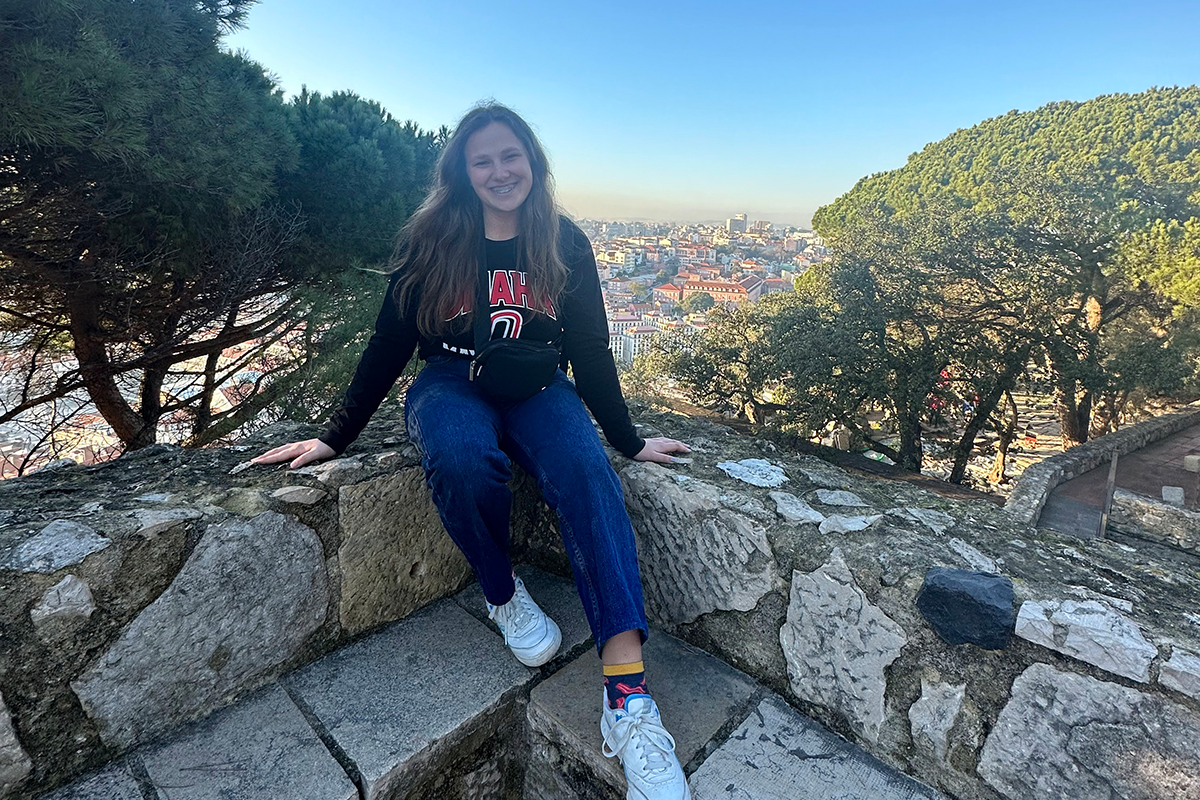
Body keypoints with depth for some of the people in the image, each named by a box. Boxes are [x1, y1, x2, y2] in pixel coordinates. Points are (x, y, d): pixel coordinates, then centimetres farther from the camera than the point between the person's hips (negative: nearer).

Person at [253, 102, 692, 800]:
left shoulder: (565, 244, 2)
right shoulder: (432, 241, -1)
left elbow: (590, 348, 4)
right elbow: (390, 343, 1)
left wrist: (628, 439, 3)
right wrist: (336, 436, -1)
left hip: (537, 388, 1)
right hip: (452, 383, 0)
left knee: (586, 472, -32)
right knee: (461, 458, -37)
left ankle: (628, 697, -34)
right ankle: (503, 592, -7)